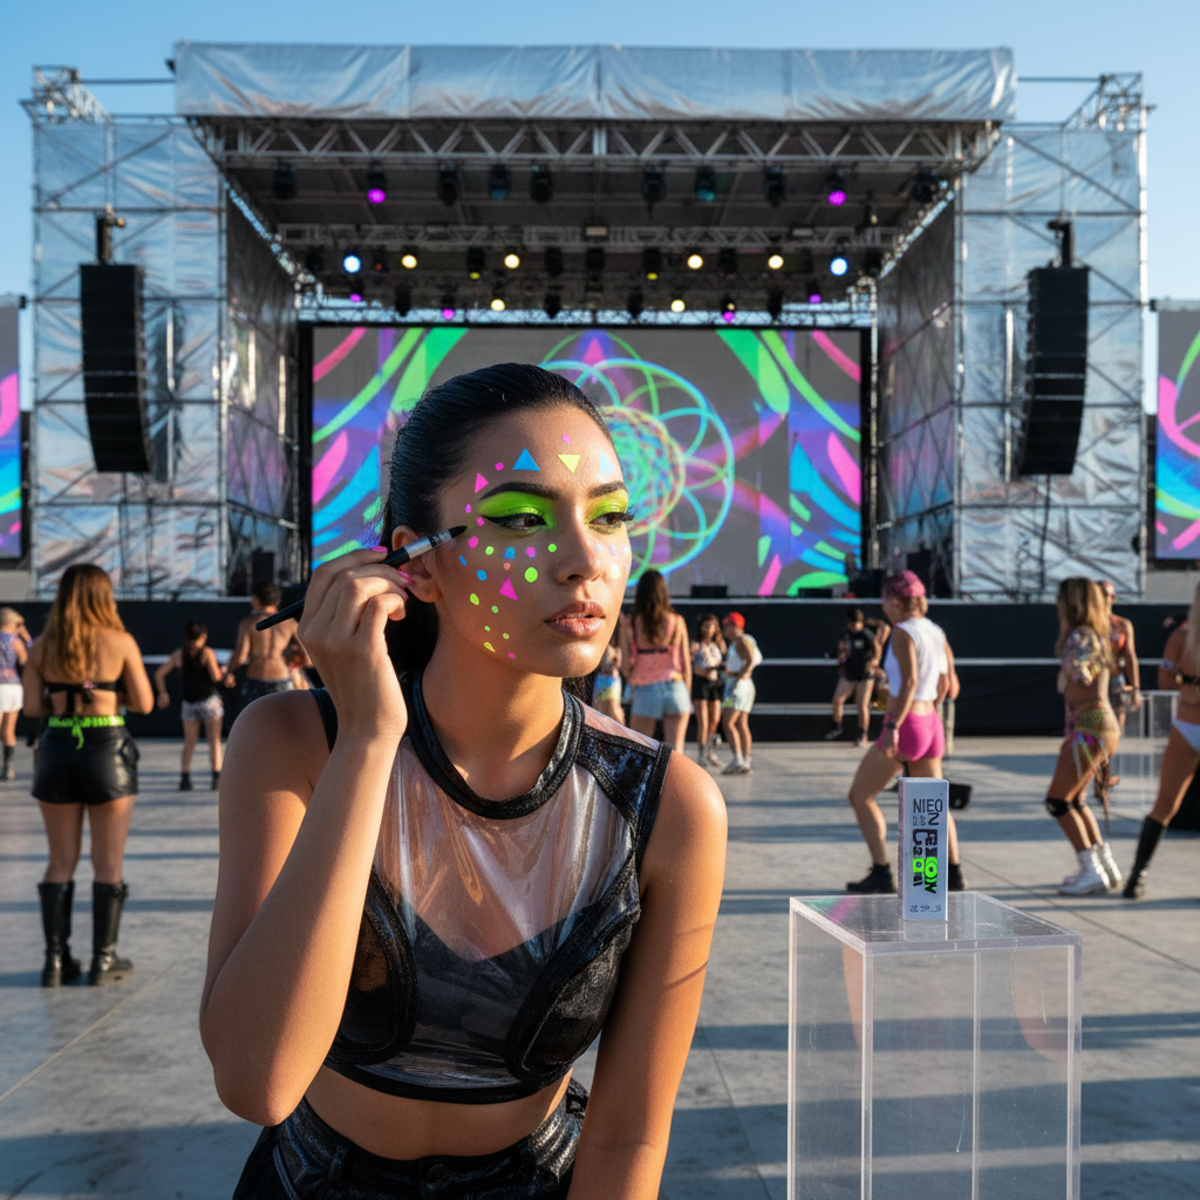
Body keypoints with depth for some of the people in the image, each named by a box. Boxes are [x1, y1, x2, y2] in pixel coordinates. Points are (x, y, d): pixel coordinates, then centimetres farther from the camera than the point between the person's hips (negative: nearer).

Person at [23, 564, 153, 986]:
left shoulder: (42, 647, 2)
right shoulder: (120, 642, -6)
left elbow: (32, 706, -1)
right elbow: (144, 703, -4)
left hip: (56, 749, 3)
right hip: (106, 749, -3)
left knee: (61, 862, 12)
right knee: (108, 863, 6)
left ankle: (56, 960, 13)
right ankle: (104, 959, 10)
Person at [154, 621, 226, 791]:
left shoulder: (178, 655, 6)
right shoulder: (207, 652, -8)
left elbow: (159, 674, 9)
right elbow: (216, 677, -11)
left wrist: (162, 693, 17)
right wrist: (223, 670, 8)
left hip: (189, 703, 4)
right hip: (209, 700, -4)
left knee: (189, 743, 12)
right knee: (214, 740, 3)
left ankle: (185, 777, 3)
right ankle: (217, 778, 0)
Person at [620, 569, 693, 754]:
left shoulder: (630, 625, -3)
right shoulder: (677, 621, 1)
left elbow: (626, 665, -3)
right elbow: (686, 663, 3)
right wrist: (688, 695, 12)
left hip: (645, 692, -1)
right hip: (675, 689, 1)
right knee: (675, 750, 3)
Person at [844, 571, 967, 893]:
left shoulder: (903, 632, -13)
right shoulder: (936, 632, 10)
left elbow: (909, 682, -23)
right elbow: (947, 683, 15)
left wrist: (893, 726, -26)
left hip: (906, 724, -8)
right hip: (931, 724, 8)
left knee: (860, 796, 3)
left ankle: (882, 874, 0)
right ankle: (954, 873, 19)